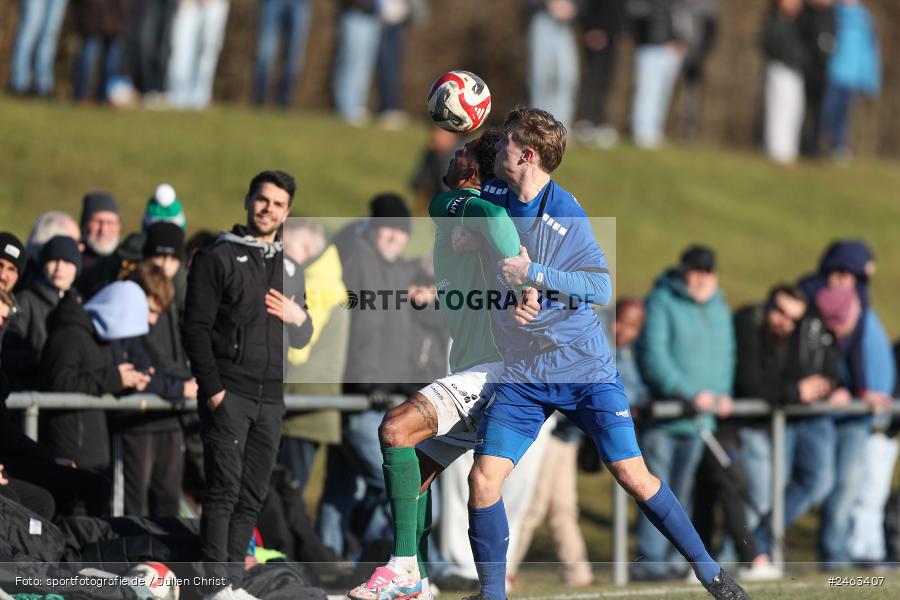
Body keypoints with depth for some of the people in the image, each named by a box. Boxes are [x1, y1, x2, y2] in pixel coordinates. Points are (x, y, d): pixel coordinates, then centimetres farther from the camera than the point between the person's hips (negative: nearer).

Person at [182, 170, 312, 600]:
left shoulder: (290, 269, 18)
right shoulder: (217, 258, -1)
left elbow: (301, 340, 23)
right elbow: (196, 328, -8)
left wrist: (299, 318, -1)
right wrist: (212, 389, -15)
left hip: (270, 399, 6)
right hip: (228, 394, -6)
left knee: (252, 496, 5)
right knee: (224, 490, -11)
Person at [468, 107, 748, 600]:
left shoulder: (565, 215, -14)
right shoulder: (493, 199, 3)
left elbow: (602, 288, -19)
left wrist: (533, 274, -24)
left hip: (585, 370, -4)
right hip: (521, 375, 4)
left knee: (633, 477, -5)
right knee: (483, 480, -10)